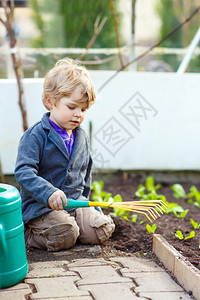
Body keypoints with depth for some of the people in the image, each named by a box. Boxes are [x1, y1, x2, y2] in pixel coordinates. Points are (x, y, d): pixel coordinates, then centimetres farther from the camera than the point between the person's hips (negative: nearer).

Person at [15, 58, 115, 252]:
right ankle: (26, 235, -2)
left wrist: (84, 200, 21)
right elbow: (23, 172, -22)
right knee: (64, 235, -28)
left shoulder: (81, 137, 10)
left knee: (102, 230, -13)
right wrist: (48, 193, -36)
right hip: (39, 206, -6)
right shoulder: (35, 135, -12)